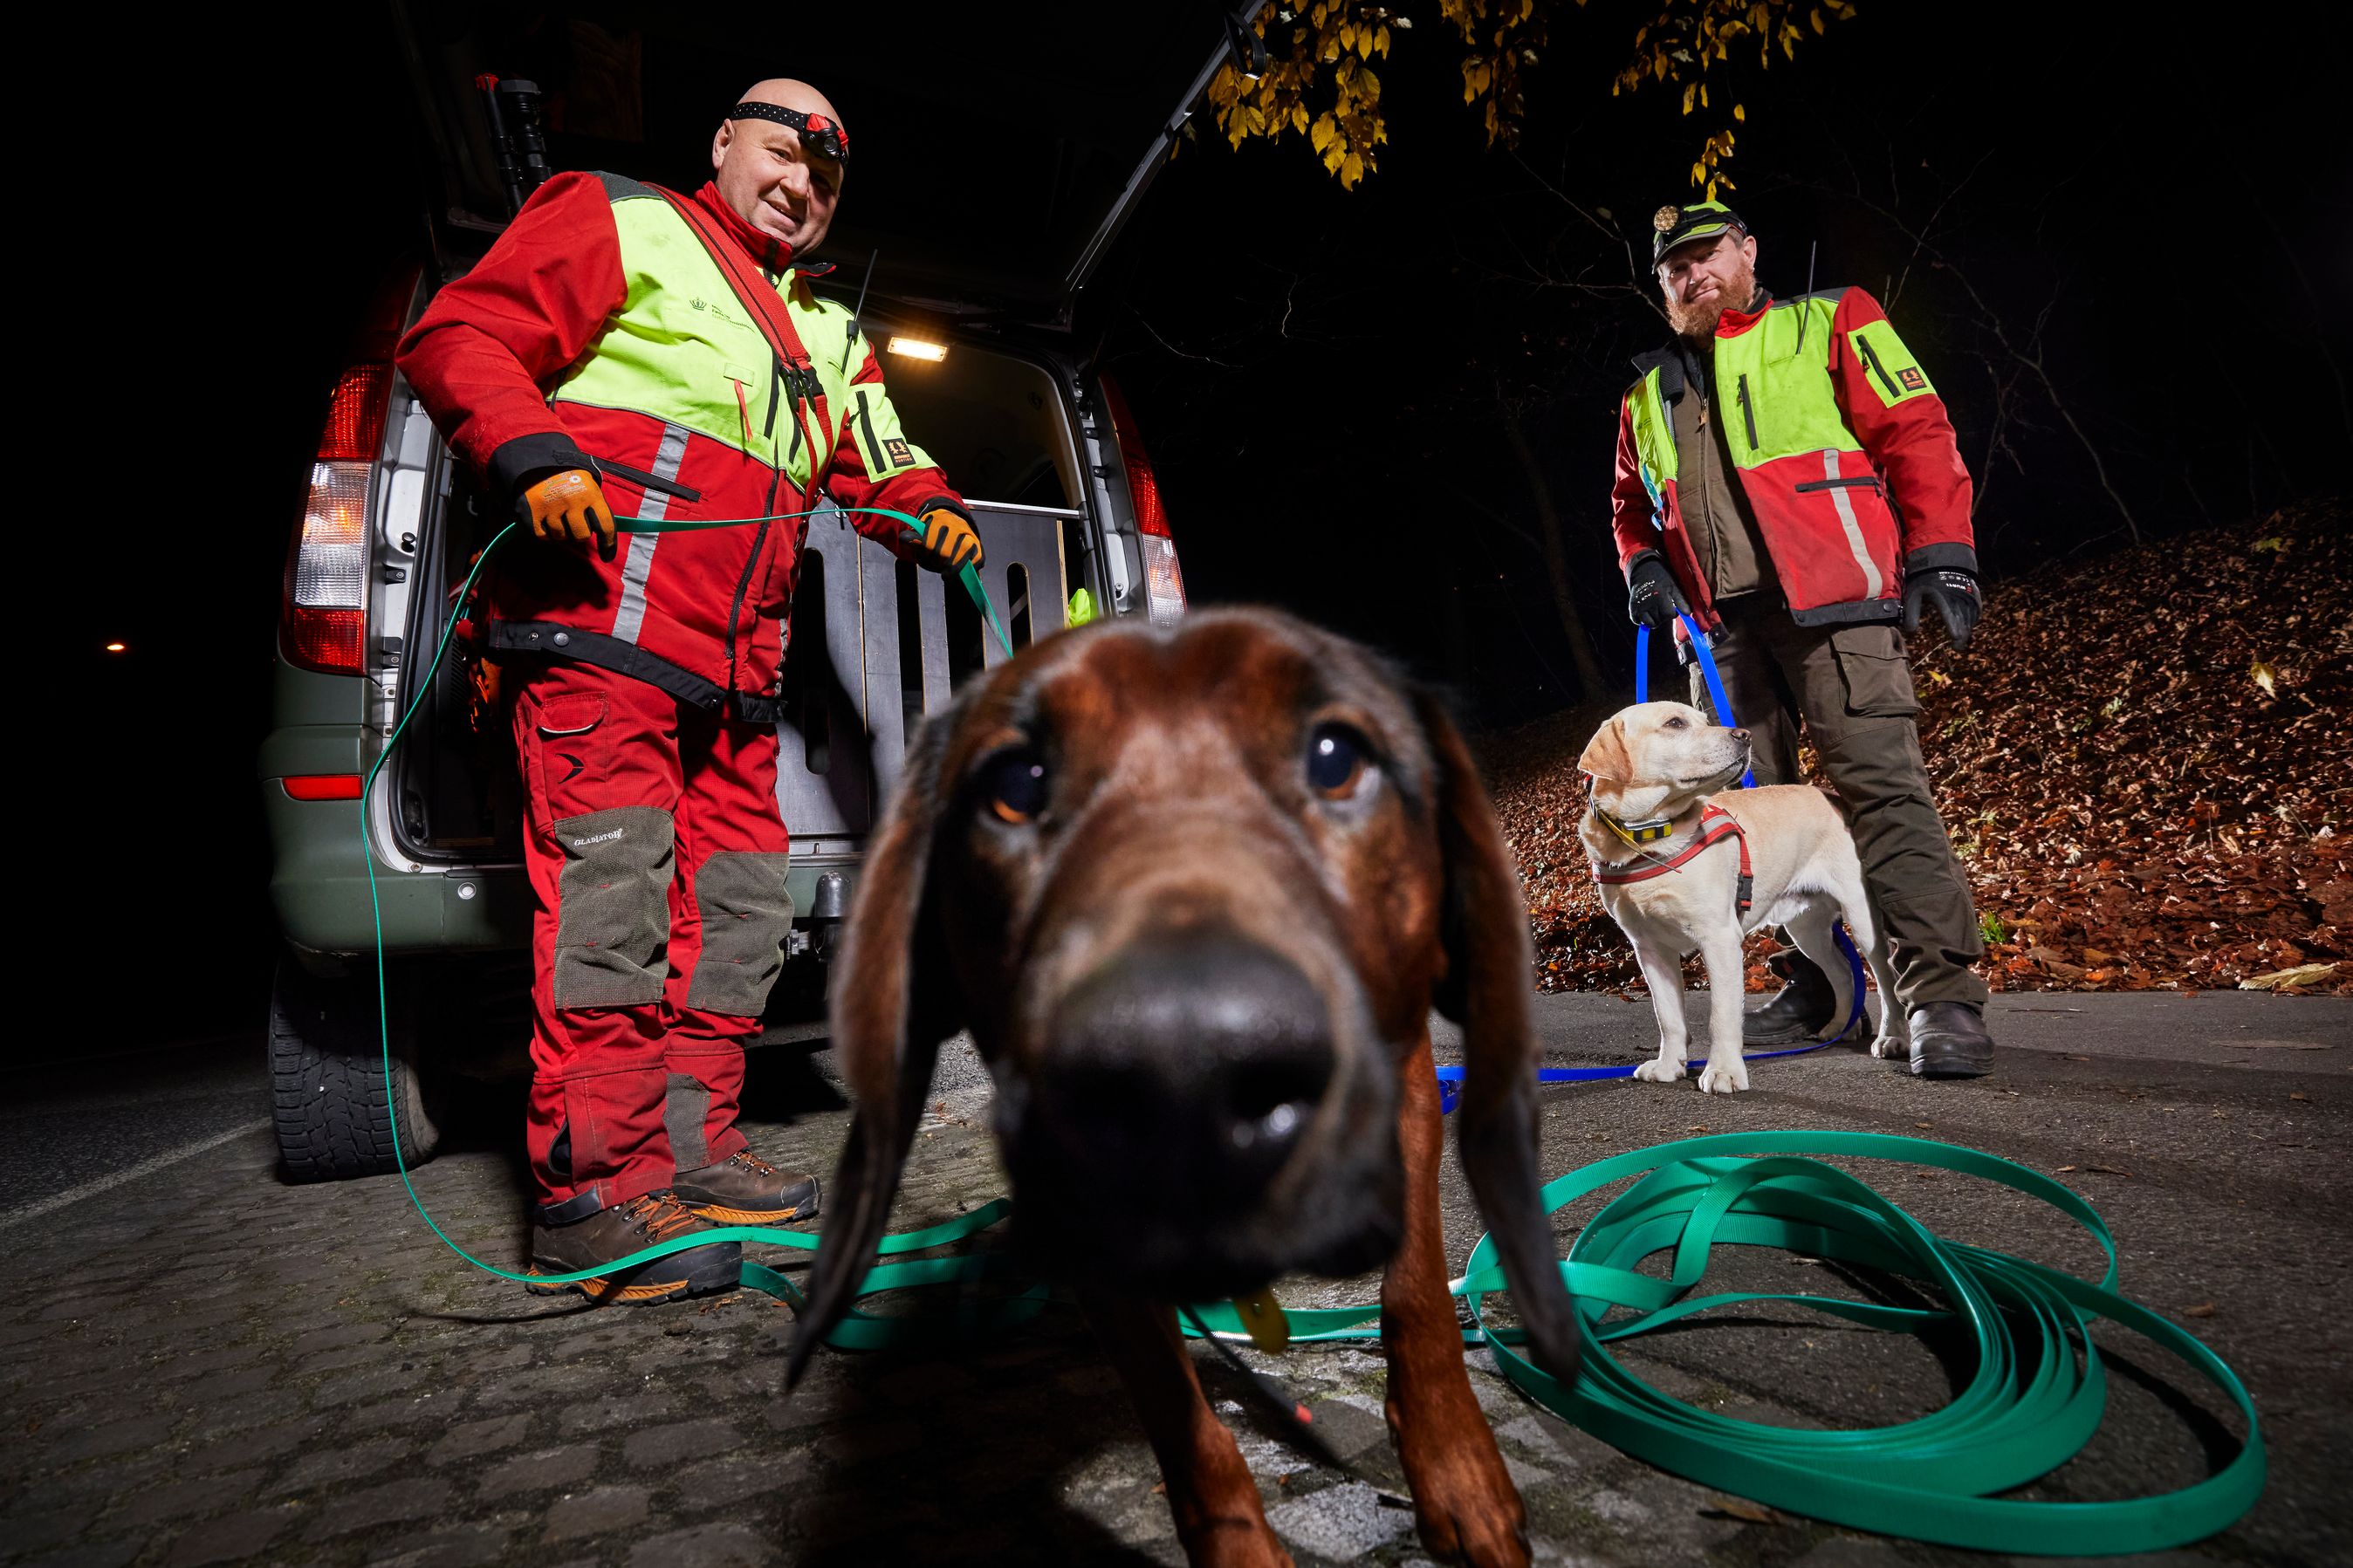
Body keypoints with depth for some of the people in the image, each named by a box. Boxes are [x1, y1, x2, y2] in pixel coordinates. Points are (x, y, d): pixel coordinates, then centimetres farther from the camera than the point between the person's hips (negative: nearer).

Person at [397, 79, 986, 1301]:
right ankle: (594, 1187, -8)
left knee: (735, 907, 6)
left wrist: (929, 510, 3)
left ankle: (692, 1148, 16)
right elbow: (460, 337, 3)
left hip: (734, 667, 8)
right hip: (600, 625, -7)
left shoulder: (828, 338, 30)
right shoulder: (621, 224, 11)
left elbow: (877, 462, 26)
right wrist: (533, 453, -15)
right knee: (611, 890, -14)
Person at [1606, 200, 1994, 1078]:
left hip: (1830, 604, -5)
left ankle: (1941, 995, -9)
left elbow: (1916, 432, 1)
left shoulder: (1828, 324, 9)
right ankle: (1815, 986, 15)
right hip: (1721, 623, 5)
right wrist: (1644, 564, 8)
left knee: (1881, 783, -14)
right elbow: (1633, 503, 29)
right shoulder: (1649, 394, 22)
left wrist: (1940, 554, -8)